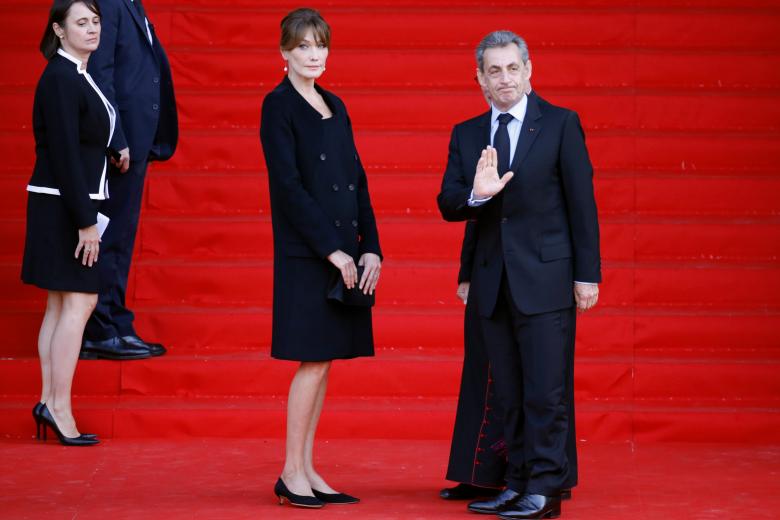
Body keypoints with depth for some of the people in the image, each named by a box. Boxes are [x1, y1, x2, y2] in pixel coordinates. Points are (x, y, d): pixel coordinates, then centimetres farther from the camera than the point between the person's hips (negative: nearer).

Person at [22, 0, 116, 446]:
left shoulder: (79, 76, 13)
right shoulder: (60, 79, -16)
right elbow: (65, 154, -20)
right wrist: (85, 222, -21)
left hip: (73, 204, 10)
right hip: (65, 207, -10)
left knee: (62, 305, 10)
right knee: (79, 302, -8)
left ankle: (49, 401, 14)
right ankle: (59, 408, -6)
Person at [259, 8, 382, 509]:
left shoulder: (336, 107, 15)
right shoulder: (279, 106, -6)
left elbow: (358, 182, 14)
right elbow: (289, 186, -13)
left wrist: (371, 247, 3)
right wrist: (332, 250, -16)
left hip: (344, 253, 7)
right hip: (307, 255, -7)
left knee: (323, 362, 8)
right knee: (315, 362, -7)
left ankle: (308, 470, 12)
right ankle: (292, 473, 1)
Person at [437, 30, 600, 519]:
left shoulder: (561, 124, -1)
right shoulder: (466, 135, 11)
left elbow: (582, 203, -3)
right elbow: (448, 204, 5)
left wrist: (587, 274, -7)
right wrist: (476, 194, -18)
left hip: (546, 279, -5)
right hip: (494, 283, 5)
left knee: (546, 391, -5)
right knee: (510, 395, 9)